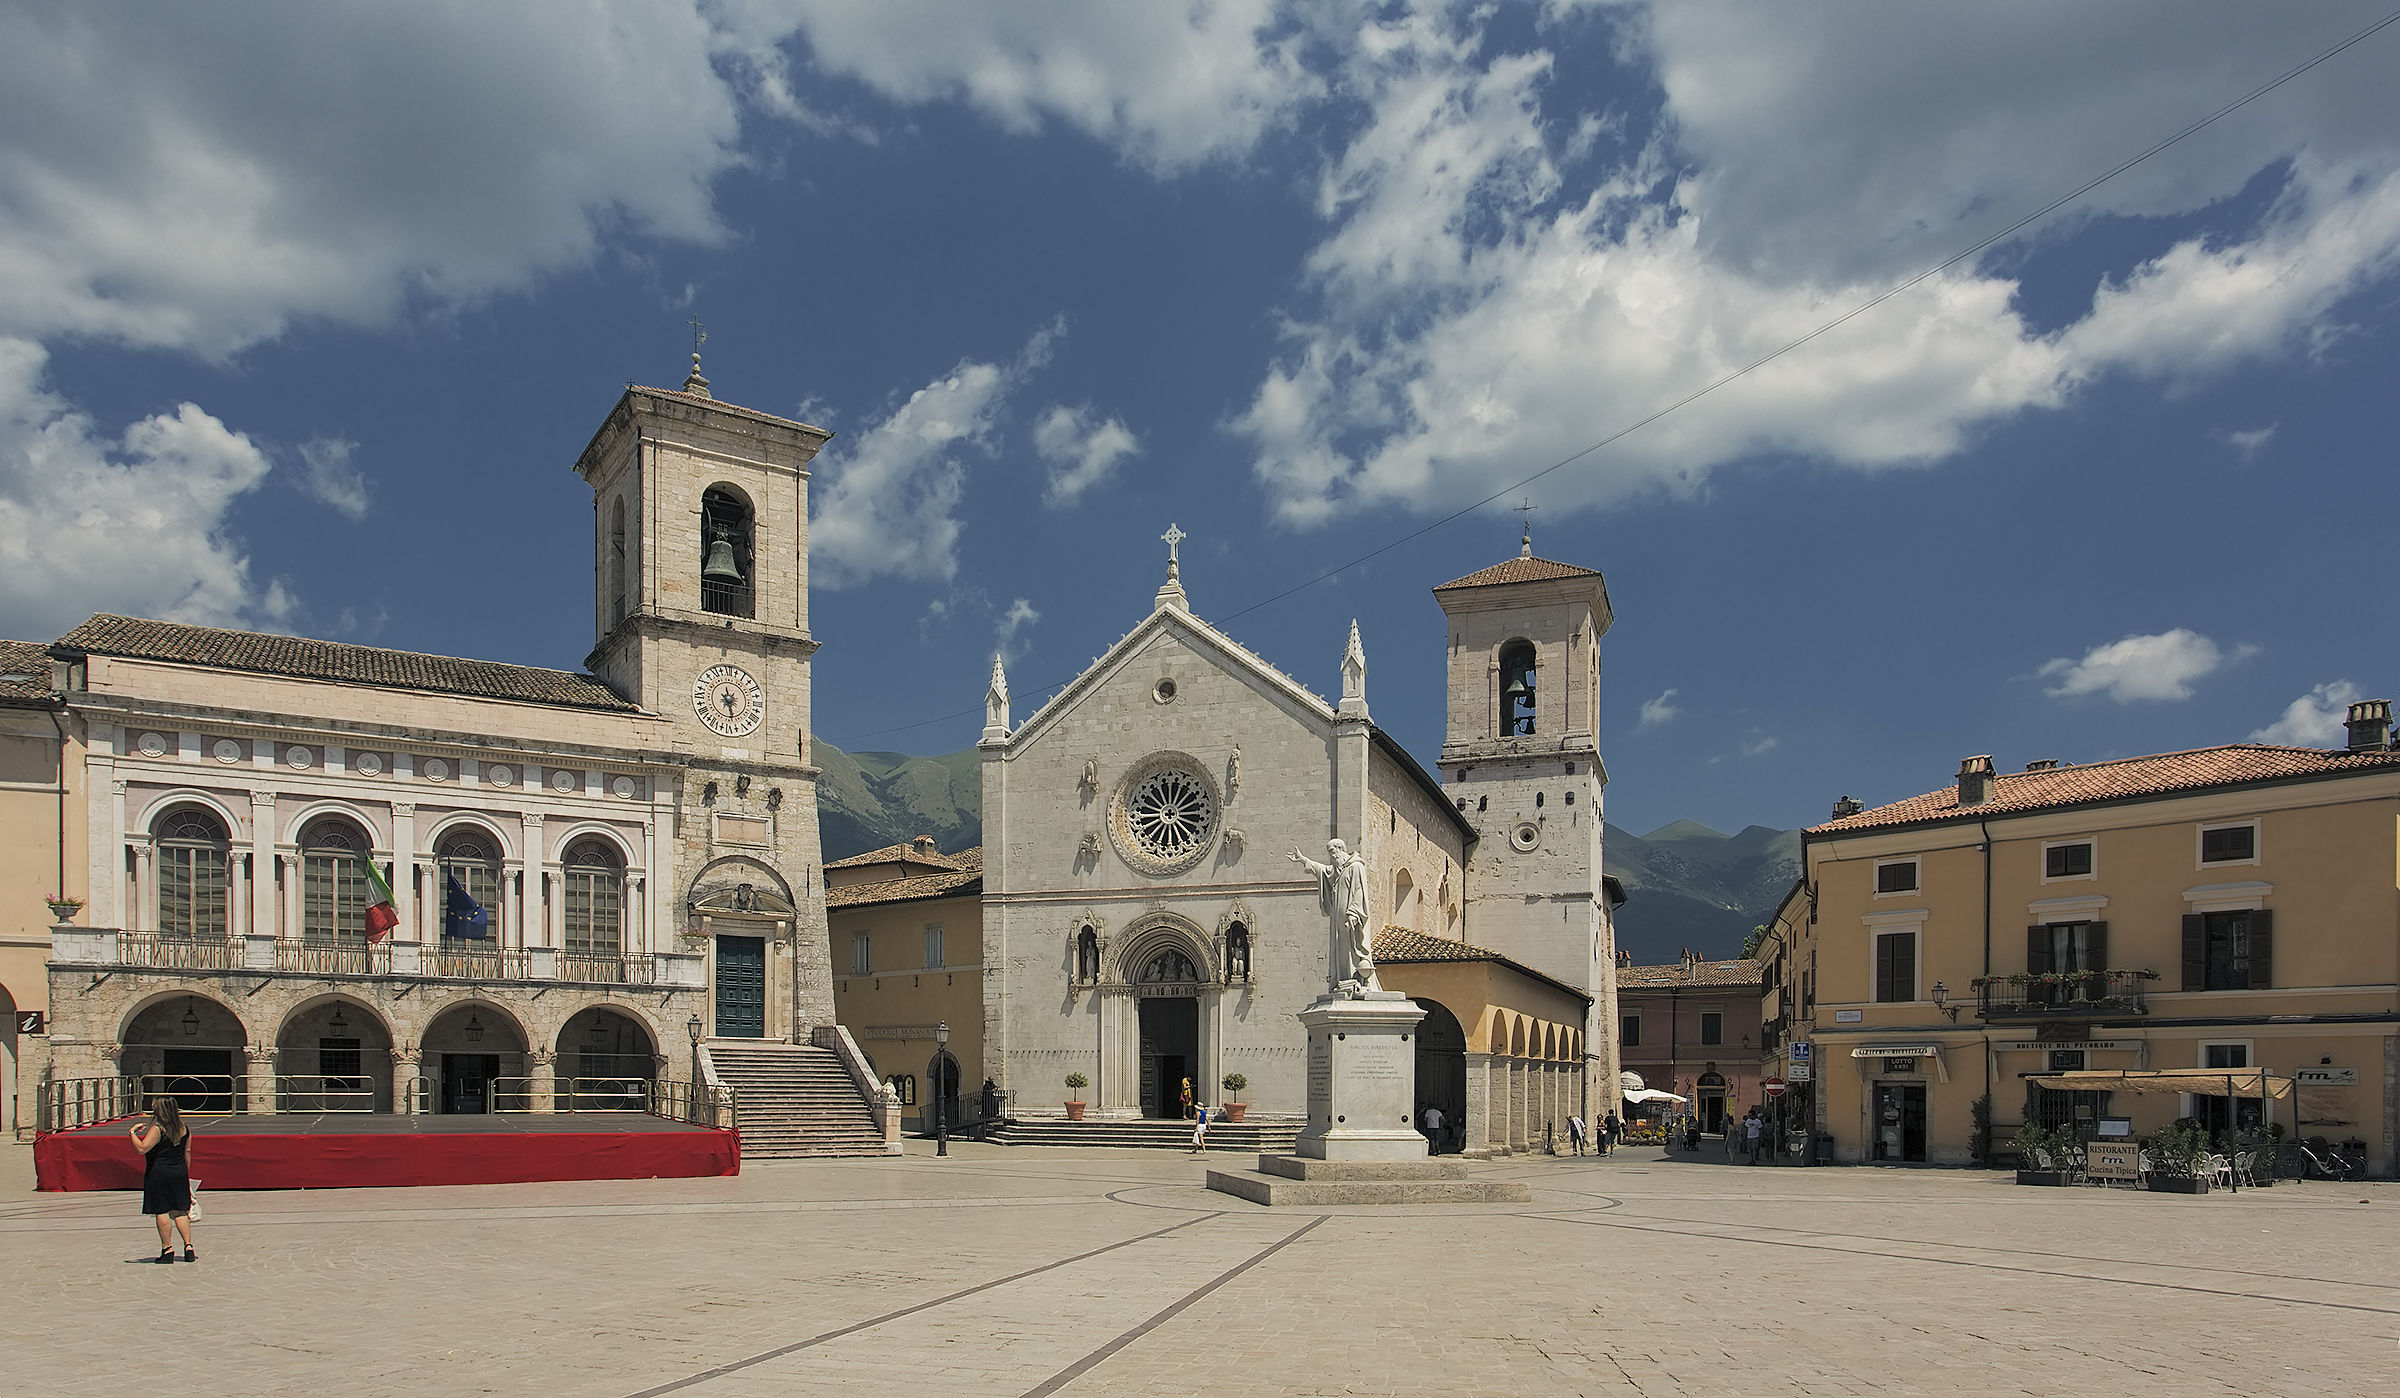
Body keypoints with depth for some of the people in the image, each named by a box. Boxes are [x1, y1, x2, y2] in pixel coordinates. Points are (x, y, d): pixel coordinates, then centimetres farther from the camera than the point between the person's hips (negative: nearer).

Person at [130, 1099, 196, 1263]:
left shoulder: (157, 1129, -14)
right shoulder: (183, 1128, 6)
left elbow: (142, 1148, -23)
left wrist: (133, 1132, -11)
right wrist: (185, 1173, 20)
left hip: (159, 1174, -6)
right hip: (179, 1173, 6)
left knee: (161, 1212, 2)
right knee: (180, 1211, 11)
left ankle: (167, 1249, 4)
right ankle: (188, 1247, 4)